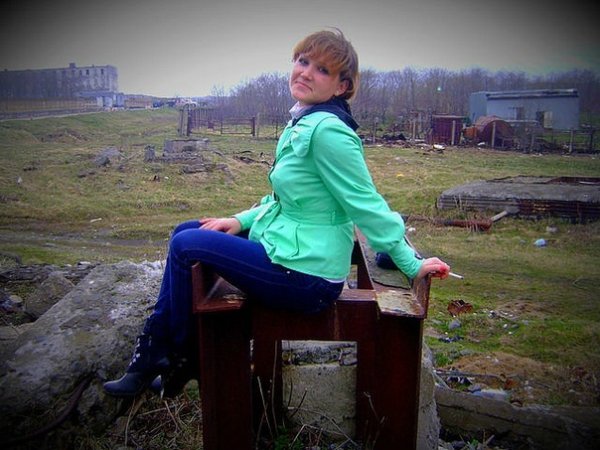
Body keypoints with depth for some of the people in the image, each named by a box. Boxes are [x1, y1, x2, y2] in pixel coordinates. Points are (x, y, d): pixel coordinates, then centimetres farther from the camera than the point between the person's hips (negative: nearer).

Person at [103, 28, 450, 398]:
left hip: (306, 278, -10)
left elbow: (367, 204, -18)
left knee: (186, 245, -7)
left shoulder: (327, 131, -22)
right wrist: (242, 220, 6)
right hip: (288, 247, 10)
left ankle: (182, 358, 16)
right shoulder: (303, 123, 9)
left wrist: (412, 265, -12)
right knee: (186, 230, 12)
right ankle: (155, 346, 22)